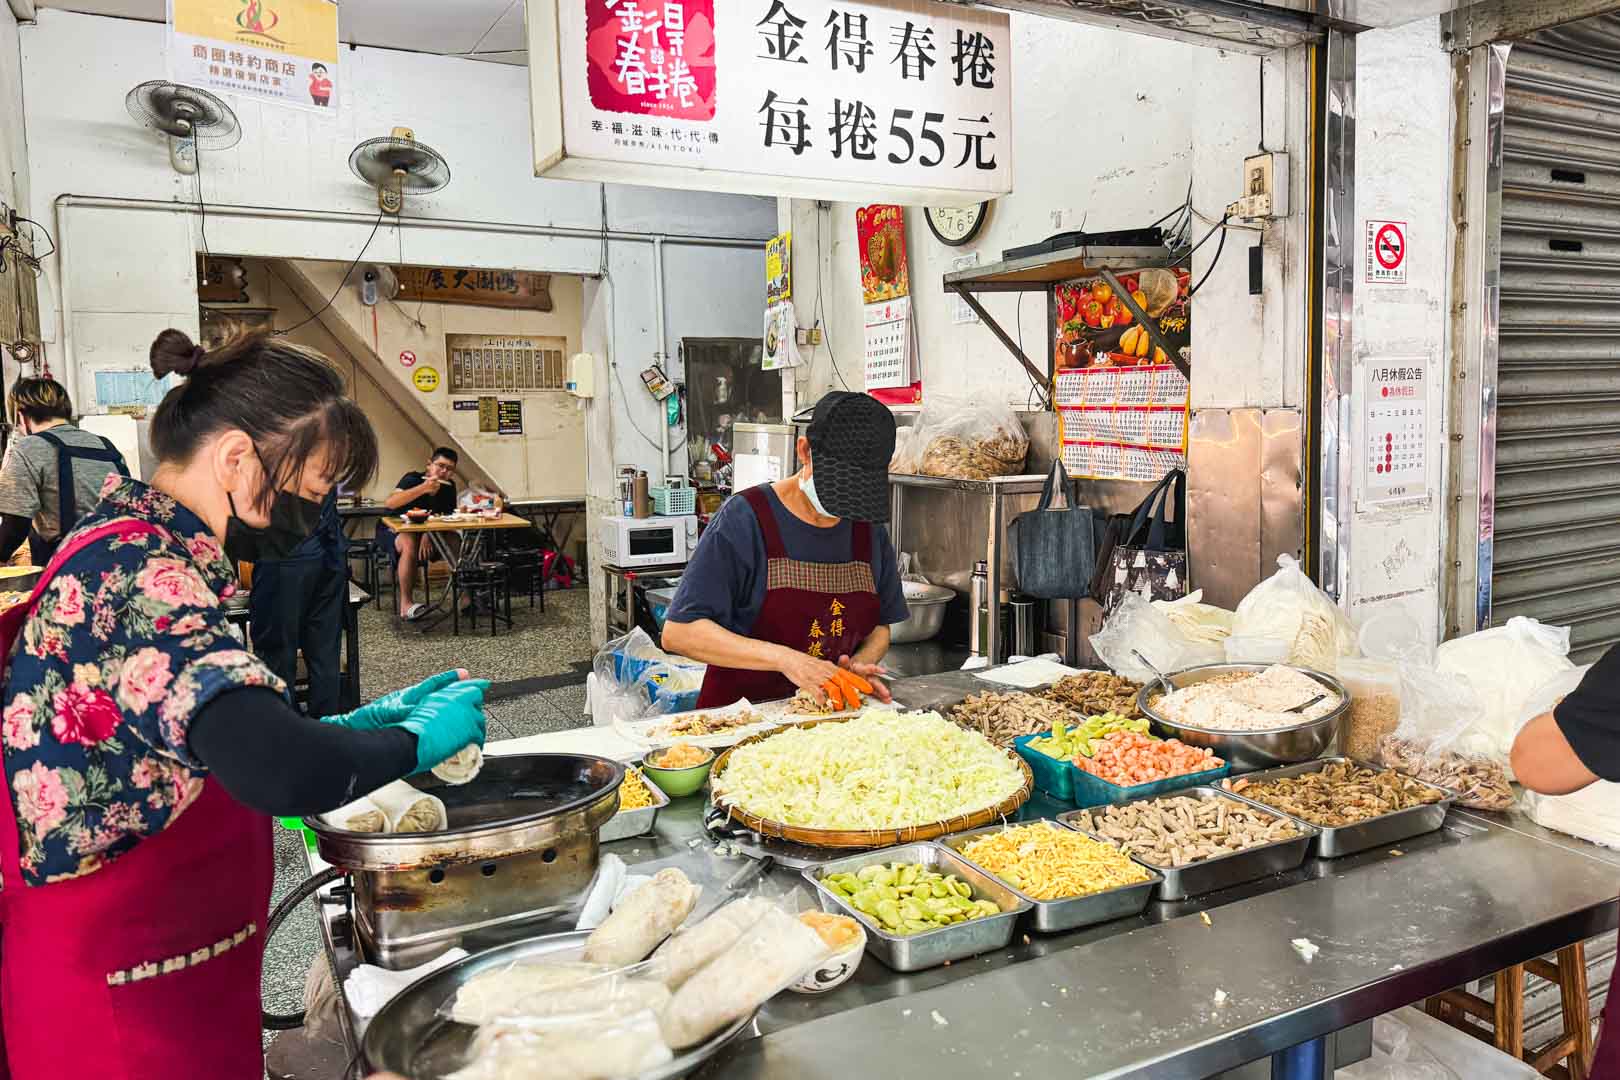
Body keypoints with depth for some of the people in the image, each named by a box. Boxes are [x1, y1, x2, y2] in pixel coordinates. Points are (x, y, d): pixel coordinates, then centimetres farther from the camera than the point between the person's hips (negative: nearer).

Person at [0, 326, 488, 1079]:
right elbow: (281, 773, -39)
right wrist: (414, 740, -21)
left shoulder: (133, 549, 6)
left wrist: (359, 723, 4)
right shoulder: (137, 573, -26)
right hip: (127, 996, -9)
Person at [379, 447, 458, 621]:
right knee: (410, 544, -36)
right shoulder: (413, 479, -22)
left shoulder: (449, 486, -5)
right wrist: (423, 488, -48)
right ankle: (405, 604, -31)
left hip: (423, 532, 5)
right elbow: (389, 503, -38)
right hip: (392, 530, -5)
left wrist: (429, 535, -25)